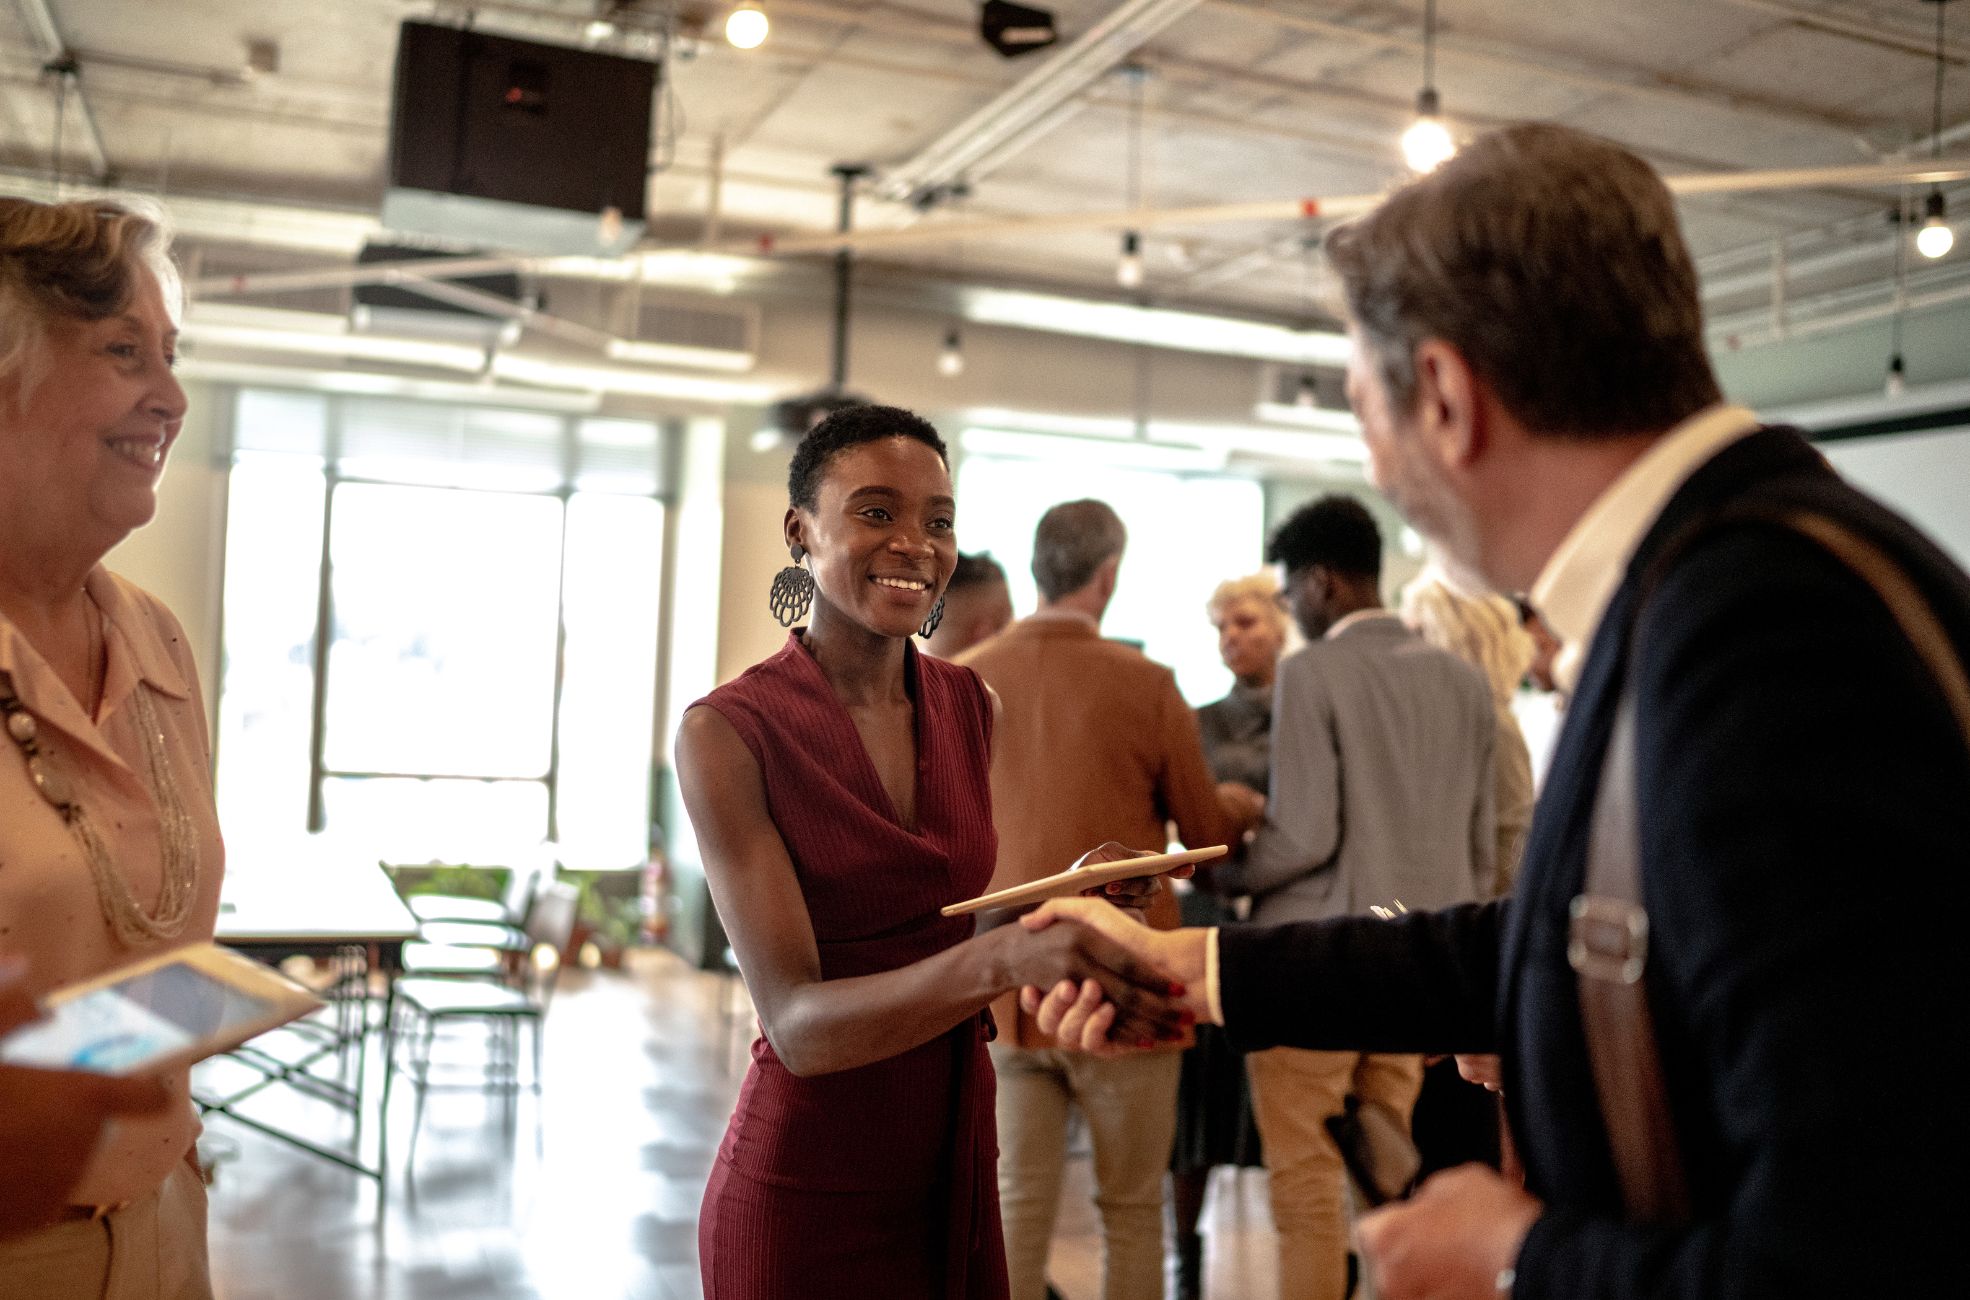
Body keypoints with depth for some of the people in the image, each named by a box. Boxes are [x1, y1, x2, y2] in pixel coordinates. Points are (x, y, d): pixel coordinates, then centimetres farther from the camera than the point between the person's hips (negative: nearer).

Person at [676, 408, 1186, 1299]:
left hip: (956, 1167, 5)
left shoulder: (969, 705, 1)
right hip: (803, 1191, -5)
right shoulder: (727, 732, -15)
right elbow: (797, 1022, -22)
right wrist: (1002, 959, -38)